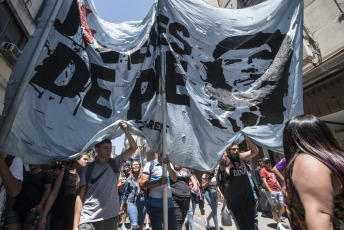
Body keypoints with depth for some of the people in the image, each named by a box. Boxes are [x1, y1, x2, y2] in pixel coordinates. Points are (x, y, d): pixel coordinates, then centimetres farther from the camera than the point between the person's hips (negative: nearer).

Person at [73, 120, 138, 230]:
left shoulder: (115, 163, 1)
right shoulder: (88, 168, -1)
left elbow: (133, 148, -7)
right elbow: (80, 196, -1)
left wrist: (125, 131, -18)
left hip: (111, 218, 2)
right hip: (88, 220, -1)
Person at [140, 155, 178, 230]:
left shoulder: (169, 165, 9)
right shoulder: (150, 164, -3)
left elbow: (174, 179, -6)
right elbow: (143, 183, -10)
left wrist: (168, 167, -24)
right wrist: (158, 182, -25)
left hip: (169, 202, 4)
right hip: (155, 204, -4)